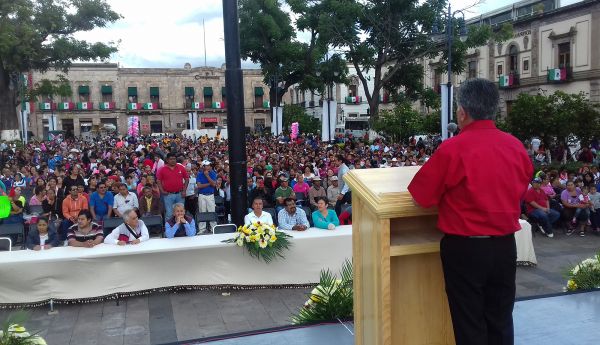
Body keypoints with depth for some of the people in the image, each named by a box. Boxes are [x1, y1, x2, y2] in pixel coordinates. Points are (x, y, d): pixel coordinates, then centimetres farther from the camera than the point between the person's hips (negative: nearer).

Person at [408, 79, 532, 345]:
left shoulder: (452, 148, -17)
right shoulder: (517, 147, -1)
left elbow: (420, 198, -11)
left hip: (465, 248, -5)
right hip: (505, 245, 5)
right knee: (501, 321, 18)